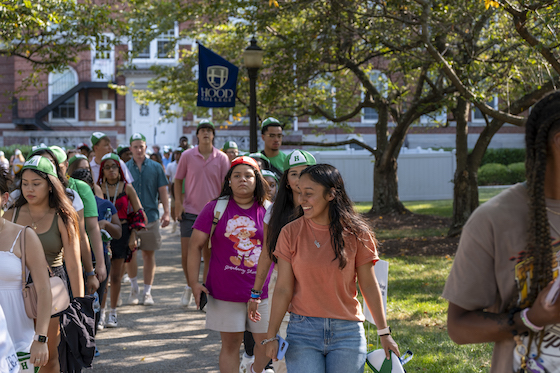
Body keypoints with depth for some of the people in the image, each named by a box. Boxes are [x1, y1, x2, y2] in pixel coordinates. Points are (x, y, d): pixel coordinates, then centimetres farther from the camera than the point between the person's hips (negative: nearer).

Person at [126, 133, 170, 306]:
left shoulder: (156, 167, 5)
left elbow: (163, 191, 5)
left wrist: (166, 212, -5)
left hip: (151, 216, 0)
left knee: (149, 254, 4)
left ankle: (147, 291, 13)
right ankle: (133, 287, 18)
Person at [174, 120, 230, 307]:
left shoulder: (222, 158, 0)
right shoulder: (187, 156, 1)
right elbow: (178, 180, 8)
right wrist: (178, 203, -2)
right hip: (190, 211, 0)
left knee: (209, 255, 4)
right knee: (186, 254, -1)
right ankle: (189, 286, 23)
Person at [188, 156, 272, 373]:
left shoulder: (268, 210, 3)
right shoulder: (215, 208, -1)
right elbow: (195, 245, 1)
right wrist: (194, 283, -6)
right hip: (225, 291, -1)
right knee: (230, 343, 7)